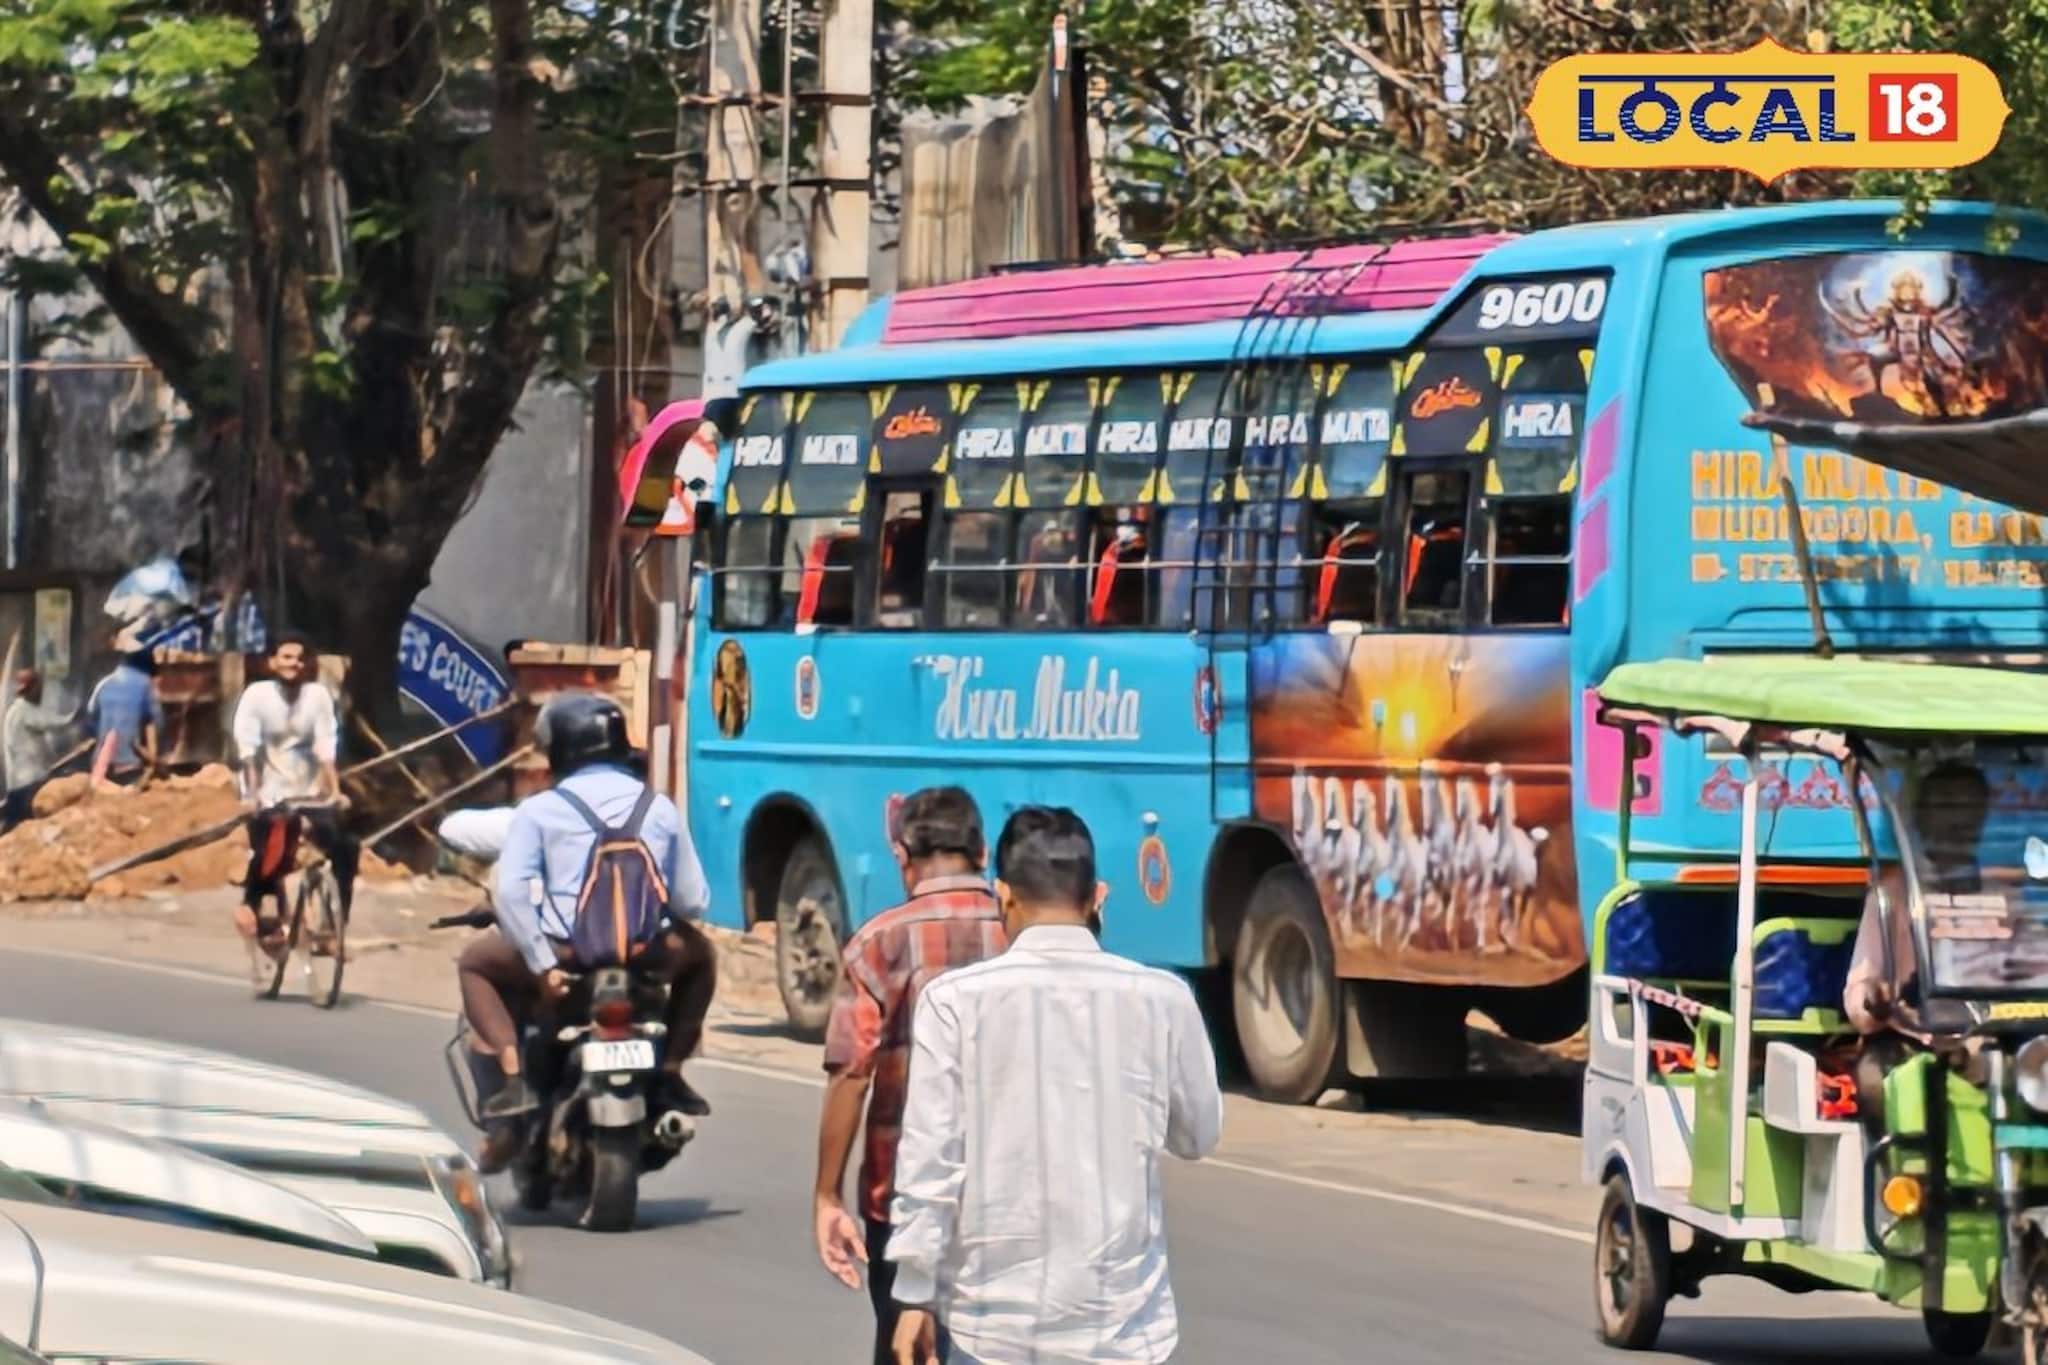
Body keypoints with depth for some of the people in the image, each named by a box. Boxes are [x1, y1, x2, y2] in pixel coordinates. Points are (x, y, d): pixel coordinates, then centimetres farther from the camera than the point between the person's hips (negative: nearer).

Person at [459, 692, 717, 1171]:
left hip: (565, 952, -3)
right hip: (645, 956, 3)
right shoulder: (659, 808, 7)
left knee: (476, 962, 25)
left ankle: (513, 1076, 3)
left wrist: (542, 964, -11)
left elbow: (511, 892, -14)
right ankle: (671, 1071, 27)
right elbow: (692, 901, 7)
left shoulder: (539, 810, -2)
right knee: (699, 951, 36)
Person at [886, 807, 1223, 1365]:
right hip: (1120, 1316, 0)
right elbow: (1199, 1134, 13)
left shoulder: (957, 999, -6)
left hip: (996, 1310, 0)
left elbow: (929, 1156, -6)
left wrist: (916, 1294, 0)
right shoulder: (1160, 999, -1)